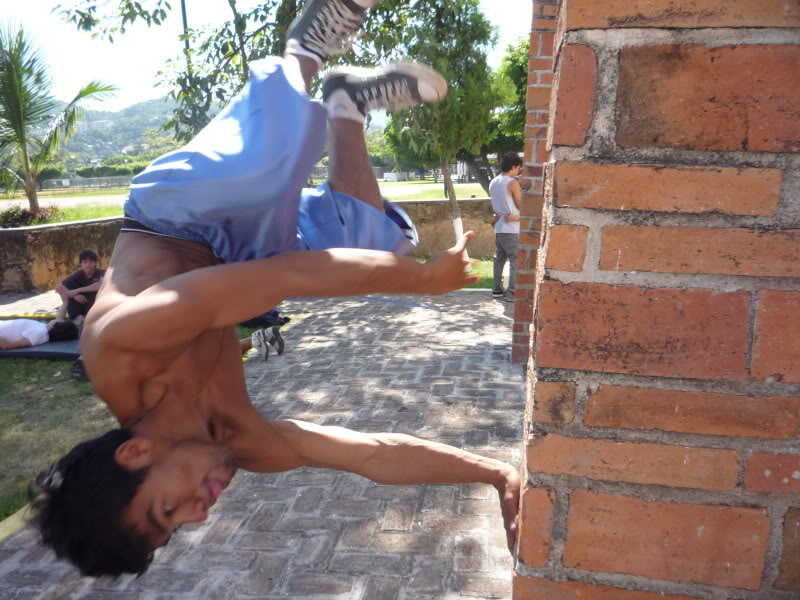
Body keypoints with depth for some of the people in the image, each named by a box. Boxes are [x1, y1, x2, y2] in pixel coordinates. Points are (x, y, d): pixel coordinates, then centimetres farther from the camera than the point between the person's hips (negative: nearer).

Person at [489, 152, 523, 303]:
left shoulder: (493, 182, 10)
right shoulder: (512, 183, -14)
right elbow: (520, 205, -8)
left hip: (499, 227, 8)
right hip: (511, 228, -8)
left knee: (499, 259, 15)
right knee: (515, 261, -5)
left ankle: (497, 289, 20)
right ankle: (512, 293, -7)